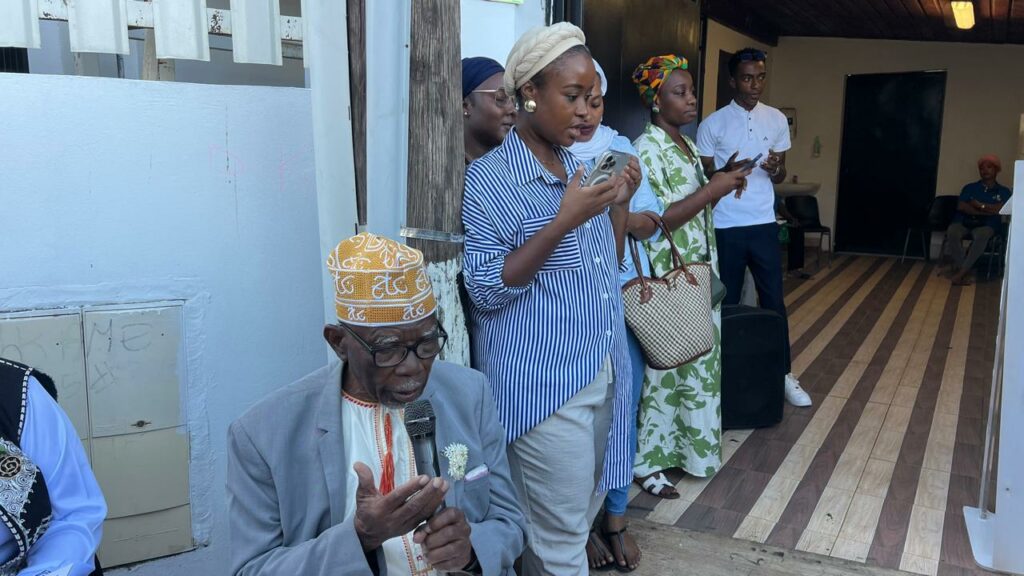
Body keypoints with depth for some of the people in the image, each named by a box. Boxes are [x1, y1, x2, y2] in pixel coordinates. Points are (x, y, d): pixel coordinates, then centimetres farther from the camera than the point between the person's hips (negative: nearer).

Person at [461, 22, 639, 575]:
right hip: (543, 385, -7)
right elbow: (486, 290, -17)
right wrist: (563, 223, -24)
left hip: (603, 371, 7)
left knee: (581, 519, 19)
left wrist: (620, 204, -1)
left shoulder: (581, 168, 9)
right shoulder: (488, 178, -12)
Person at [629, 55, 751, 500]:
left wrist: (723, 184, 2)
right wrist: (712, 189, -20)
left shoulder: (687, 145, 13)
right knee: (663, 368, 0)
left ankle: (684, 446, 31)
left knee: (698, 362, 15)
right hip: (667, 281, -9)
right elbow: (656, 219, -21)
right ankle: (646, 462, 15)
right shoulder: (647, 148, -14)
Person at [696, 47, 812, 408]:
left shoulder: (777, 120, 8)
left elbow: (780, 178, 12)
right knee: (727, 302, 6)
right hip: (725, 226, -2)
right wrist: (727, 172, -21)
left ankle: (783, 373, 16)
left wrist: (776, 168, -11)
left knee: (773, 299, 6)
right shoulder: (712, 125, -3)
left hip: (764, 223, 3)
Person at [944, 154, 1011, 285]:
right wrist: (986, 211, -5)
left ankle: (961, 271, -38)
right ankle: (964, 270, -32)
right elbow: (961, 207, -2)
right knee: (952, 232, -36)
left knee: (982, 235, -39)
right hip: (964, 222, 1)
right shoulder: (970, 187, 15)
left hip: (986, 226, -1)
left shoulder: (1004, 191, 14)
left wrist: (980, 205, -1)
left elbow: (1000, 209, -5)